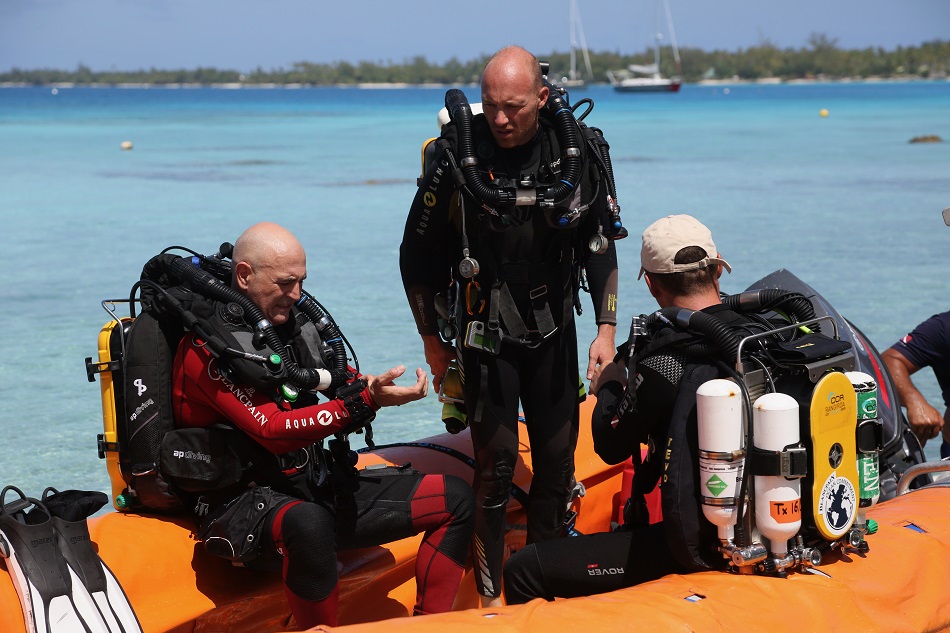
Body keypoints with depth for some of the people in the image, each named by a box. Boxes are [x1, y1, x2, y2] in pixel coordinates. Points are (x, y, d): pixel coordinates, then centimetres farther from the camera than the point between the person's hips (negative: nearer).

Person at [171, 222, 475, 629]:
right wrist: (364, 400, -29)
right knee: (308, 523, -44)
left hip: (317, 489, 8)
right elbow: (274, 432, -24)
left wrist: (371, 387, -9)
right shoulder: (208, 348, -15)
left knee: (456, 499, 3)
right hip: (247, 501, -8)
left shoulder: (293, 323, 10)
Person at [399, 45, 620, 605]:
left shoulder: (575, 154, -8)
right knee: (498, 459, -6)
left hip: (553, 332, 3)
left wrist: (606, 329, -2)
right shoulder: (458, 155, -16)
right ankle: (491, 591, 7)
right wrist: (431, 340, -1)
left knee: (558, 455, 6)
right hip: (486, 334, -3)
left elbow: (601, 247, 3)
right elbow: (418, 254, -5)